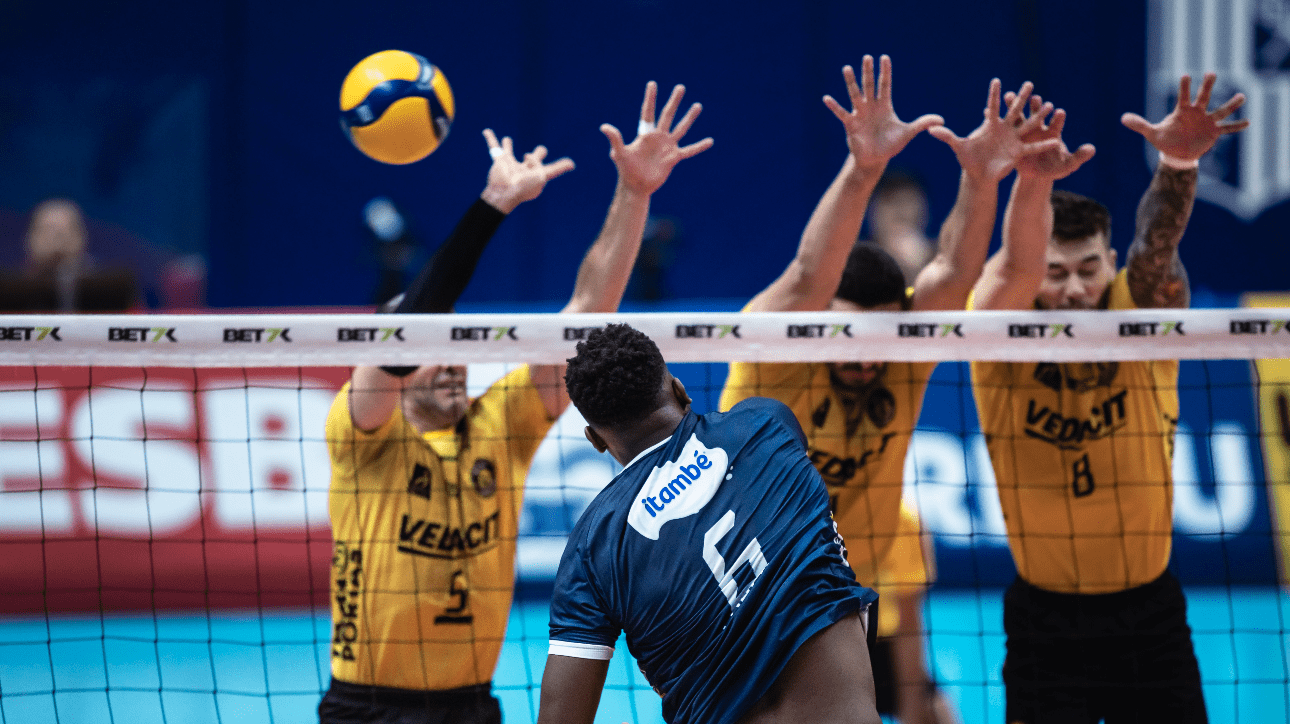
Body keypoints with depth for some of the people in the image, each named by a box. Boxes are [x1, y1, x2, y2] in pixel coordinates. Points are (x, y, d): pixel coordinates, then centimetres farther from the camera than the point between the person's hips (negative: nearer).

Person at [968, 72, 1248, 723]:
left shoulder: (1141, 322, -7)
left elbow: (1156, 247, -25)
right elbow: (1015, 264, -30)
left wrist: (1177, 162, -46)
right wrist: (1033, 179, -51)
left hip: (1149, 606, 1)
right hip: (1044, 616, -1)